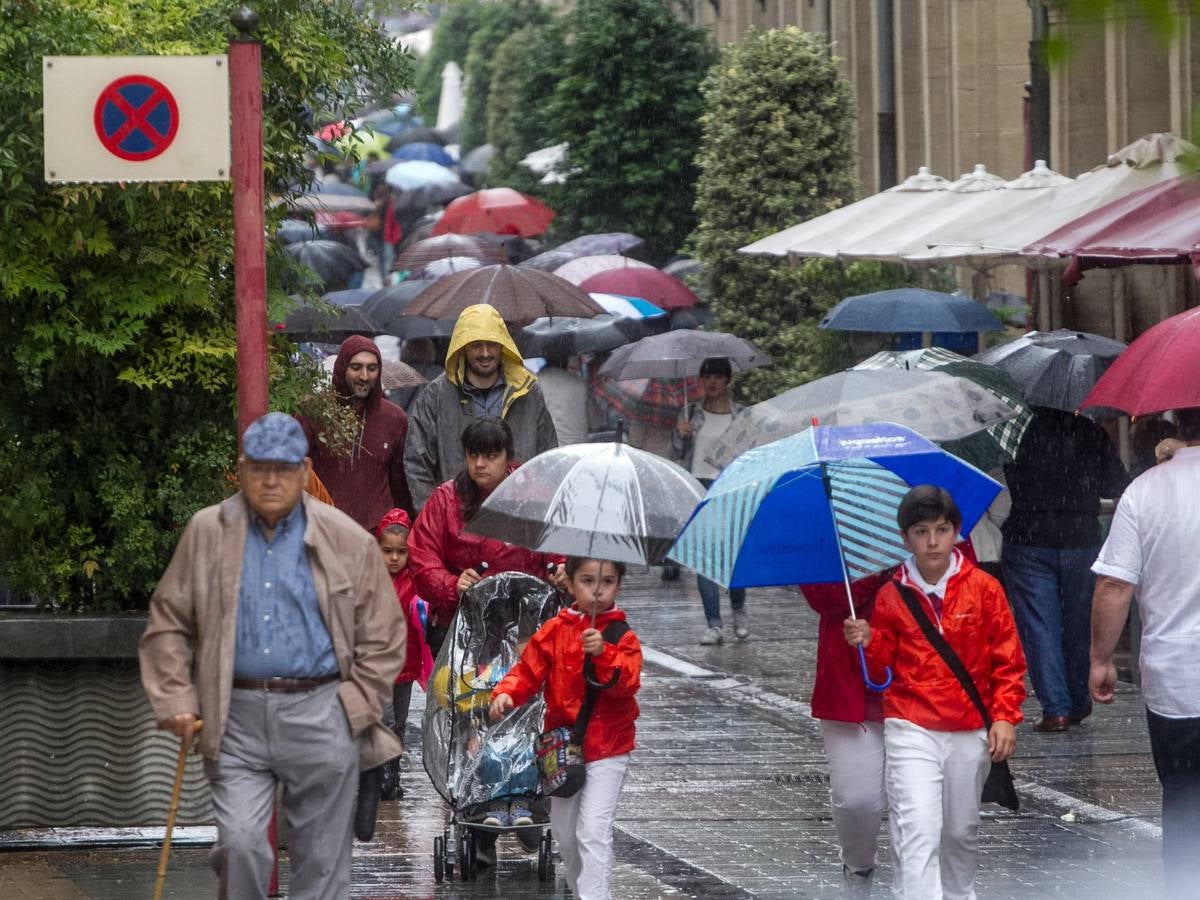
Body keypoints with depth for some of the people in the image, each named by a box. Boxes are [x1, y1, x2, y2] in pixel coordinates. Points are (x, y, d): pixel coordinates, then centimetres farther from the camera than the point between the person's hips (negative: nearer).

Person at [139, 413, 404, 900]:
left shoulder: (347, 540, 2)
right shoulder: (207, 533, 6)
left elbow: (382, 637, 6)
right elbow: (168, 624, 10)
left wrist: (354, 708, -1)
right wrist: (175, 700, 1)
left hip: (320, 716, 0)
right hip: (237, 717, 0)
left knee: (321, 860, 4)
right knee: (239, 842, -13)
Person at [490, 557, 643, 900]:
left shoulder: (622, 637, -9)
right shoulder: (555, 631, 2)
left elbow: (627, 681, -23)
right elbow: (529, 669, -1)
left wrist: (603, 653, -40)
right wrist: (506, 694, -20)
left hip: (606, 749, -5)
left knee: (593, 830, -15)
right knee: (564, 830, 18)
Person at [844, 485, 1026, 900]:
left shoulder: (983, 588, -1)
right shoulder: (891, 596, 0)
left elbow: (1008, 660, 2)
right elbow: (882, 671, 8)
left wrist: (1005, 717, -7)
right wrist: (868, 645, -12)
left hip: (970, 732, 1)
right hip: (911, 730, -1)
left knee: (961, 831, 16)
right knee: (918, 833, -15)